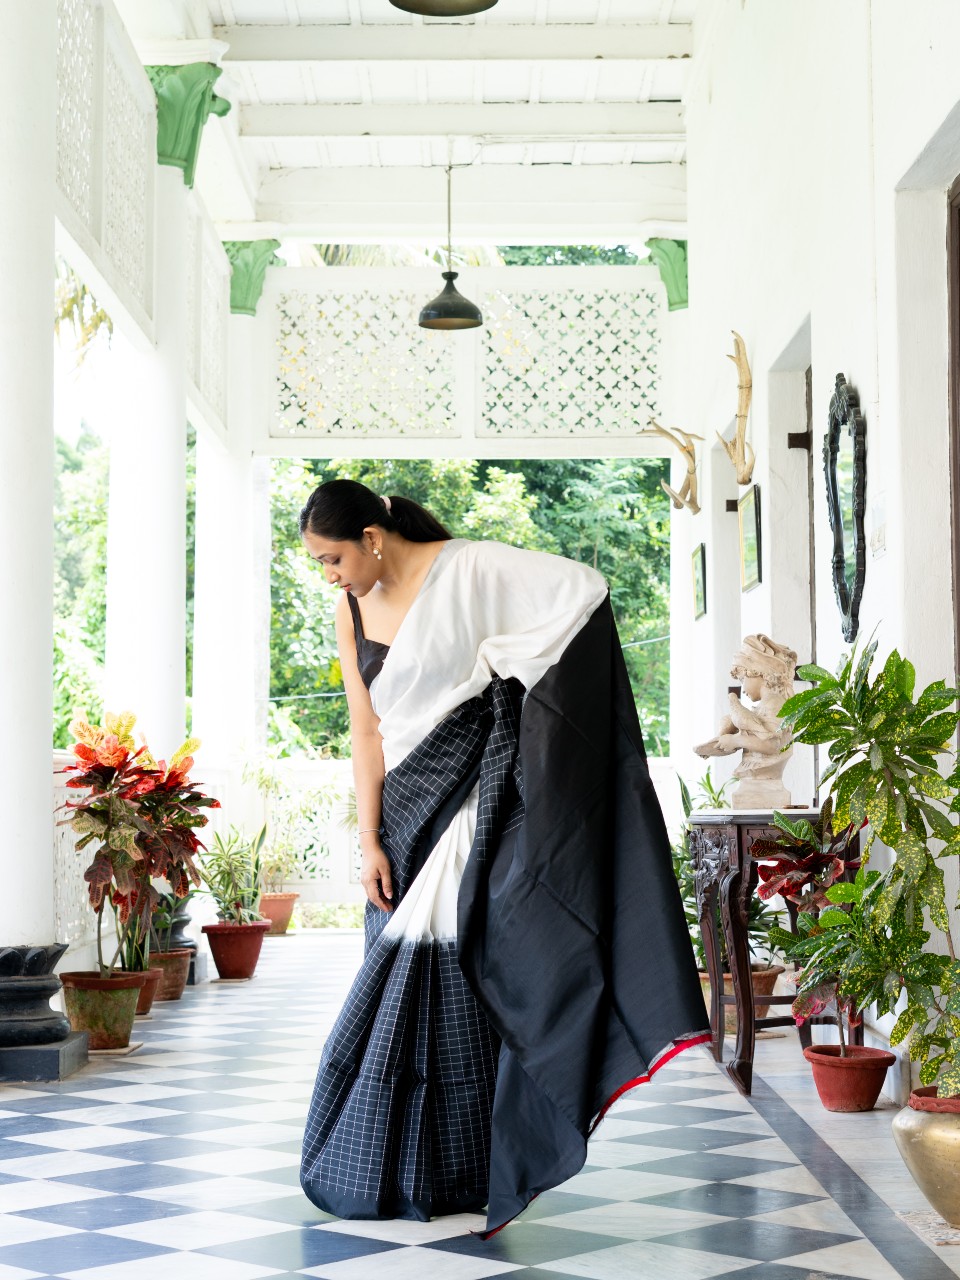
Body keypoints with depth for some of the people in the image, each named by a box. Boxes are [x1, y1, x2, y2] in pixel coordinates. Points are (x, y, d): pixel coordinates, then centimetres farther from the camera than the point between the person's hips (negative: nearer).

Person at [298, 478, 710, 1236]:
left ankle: (456, 1176, 5)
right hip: (405, 805, 6)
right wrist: (370, 841, -1)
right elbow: (366, 733, 6)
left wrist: (503, 671, -8)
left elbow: (584, 587, -16)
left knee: (453, 975, -6)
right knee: (401, 976, 8)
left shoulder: (466, 571, -11)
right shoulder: (352, 611, 7)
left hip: (471, 796, -6)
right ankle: (394, 1169, 19)